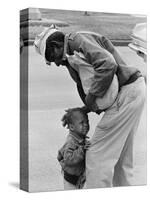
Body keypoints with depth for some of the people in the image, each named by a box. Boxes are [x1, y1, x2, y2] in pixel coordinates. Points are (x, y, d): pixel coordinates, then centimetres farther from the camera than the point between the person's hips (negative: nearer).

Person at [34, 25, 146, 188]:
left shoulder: (77, 39, -11)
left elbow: (108, 64, -27)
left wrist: (91, 97, -21)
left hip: (126, 92, -11)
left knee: (97, 156, -7)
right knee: (122, 157, 17)